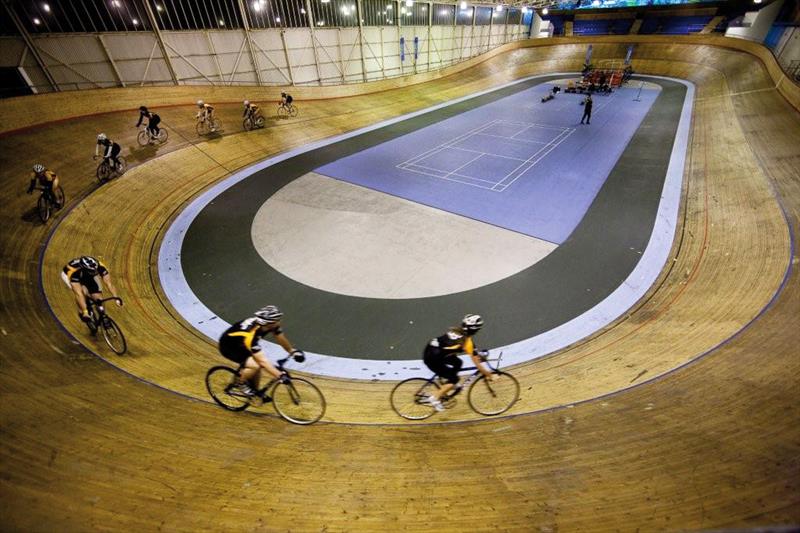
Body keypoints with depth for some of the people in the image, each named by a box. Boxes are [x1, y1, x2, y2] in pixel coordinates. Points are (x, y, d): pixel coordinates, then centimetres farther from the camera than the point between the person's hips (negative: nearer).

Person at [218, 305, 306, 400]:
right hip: (228, 346, -7)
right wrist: (280, 375, -45)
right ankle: (240, 384, 5)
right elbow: (262, 360, -42)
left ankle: (255, 391, 22)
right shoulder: (250, 335, -41)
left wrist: (293, 351, -8)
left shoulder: (271, 324, -22)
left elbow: (281, 338, -4)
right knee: (255, 365, -23)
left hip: (240, 344, 7)